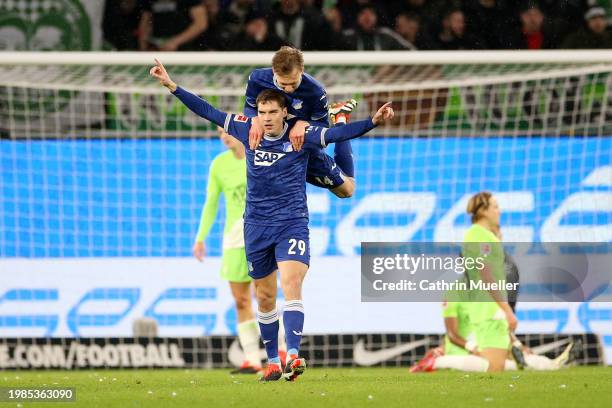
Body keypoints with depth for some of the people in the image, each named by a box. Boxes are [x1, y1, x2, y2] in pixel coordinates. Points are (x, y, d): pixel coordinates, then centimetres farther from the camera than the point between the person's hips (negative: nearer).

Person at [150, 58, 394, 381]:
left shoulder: (301, 136, -6)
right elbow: (208, 112, 7)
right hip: (257, 225, 4)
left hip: (292, 223, -4)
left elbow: (337, 134, -18)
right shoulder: (249, 130, 2)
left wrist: (373, 122, -33)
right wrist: (171, 86, 6)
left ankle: (293, 356, -32)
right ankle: (272, 361, 21)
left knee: (292, 284, -22)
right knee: (265, 298, 10)